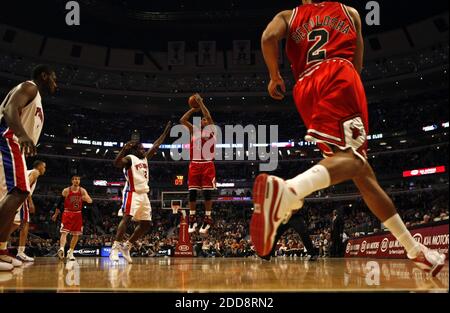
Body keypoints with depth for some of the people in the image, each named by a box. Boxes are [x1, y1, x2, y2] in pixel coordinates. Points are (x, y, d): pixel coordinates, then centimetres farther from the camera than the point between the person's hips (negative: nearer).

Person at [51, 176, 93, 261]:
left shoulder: (82, 191, -2)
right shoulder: (66, 190, -5)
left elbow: (90, 201, -12)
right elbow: (60, 202, 4)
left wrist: (86, 198, -36)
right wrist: (56, 214, 7)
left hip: (78, 214, 3)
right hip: (67, 213, -3)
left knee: (76, 234, 6)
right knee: (64, 232, -18)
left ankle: (70, 252, 18)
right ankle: (61, 249, -34)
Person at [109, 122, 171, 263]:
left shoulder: (145, 158, 20)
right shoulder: (129, 158, -3)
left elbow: (156, 145, 26)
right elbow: (116, 163, -23)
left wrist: (166, 131, 26)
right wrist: (124, 149, -35)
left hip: (144, 195, 8)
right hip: (132, 193, -8)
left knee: (146, 224, 6)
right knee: (126, 218, -21)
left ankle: (126, 246, 12)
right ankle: (115, 247, -24)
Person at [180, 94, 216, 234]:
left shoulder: (211, 129, 6)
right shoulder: (194, 130, 17)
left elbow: (209, 117, -11)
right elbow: (182, 120, 9)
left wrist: (200, 102, -6)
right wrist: (193, 109, 9)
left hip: (207, 165, -4)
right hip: (194, 164, 4)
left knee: (207, 193, -4)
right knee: (192, 192, 1)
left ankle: (207, 220, 0)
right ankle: (192, 220, 8)